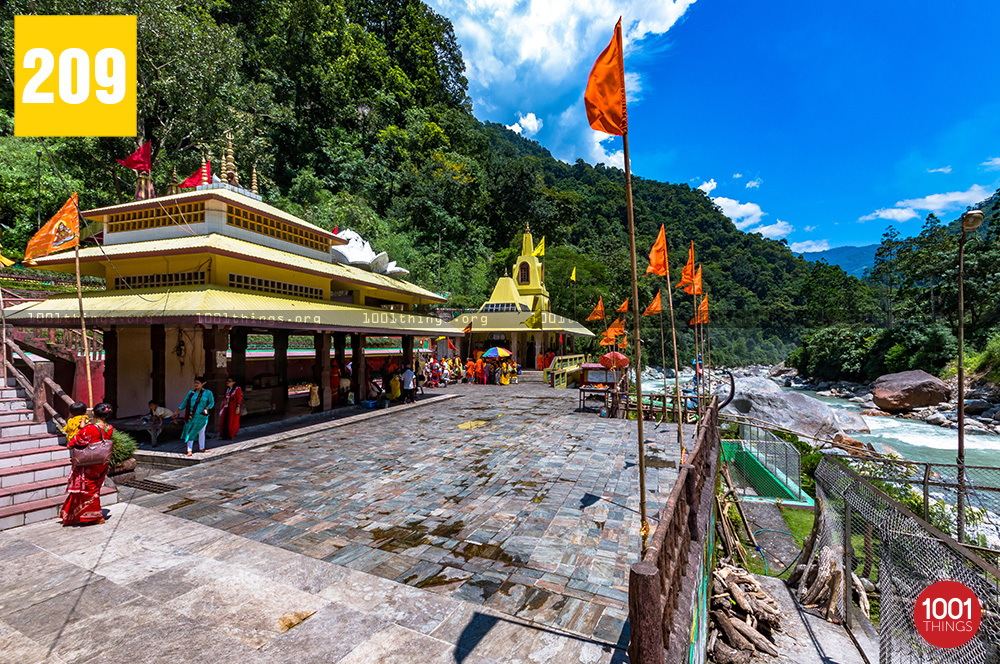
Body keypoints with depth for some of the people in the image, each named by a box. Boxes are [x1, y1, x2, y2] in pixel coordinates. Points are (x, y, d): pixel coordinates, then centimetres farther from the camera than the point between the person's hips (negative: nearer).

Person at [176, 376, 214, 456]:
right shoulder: (191, 392, 5)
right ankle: (189, 450, 0)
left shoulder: (208, 393, -1)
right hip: (192, 416, 1)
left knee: (201, 432, 9)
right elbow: (185, 402, 11)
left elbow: (212, 402, 1)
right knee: (190, 432, -2)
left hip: (202, 417, -1)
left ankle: (202, 448, 22)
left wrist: (206, 409, -15)